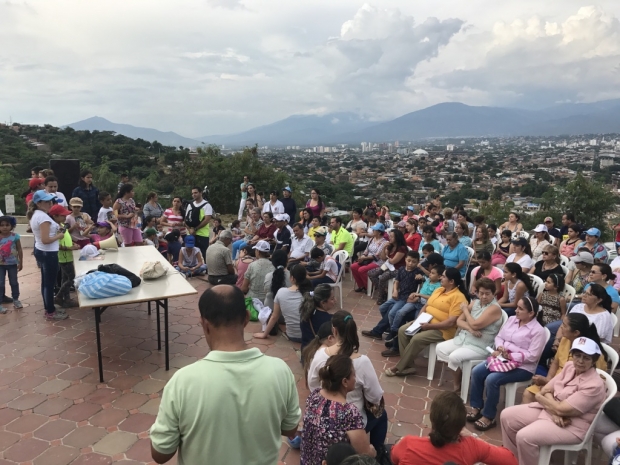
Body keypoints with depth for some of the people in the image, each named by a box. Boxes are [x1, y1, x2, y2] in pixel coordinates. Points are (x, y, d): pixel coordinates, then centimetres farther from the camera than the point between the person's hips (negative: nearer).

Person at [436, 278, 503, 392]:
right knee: (440, 348, -4)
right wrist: (469, 328, -16)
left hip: (480, 346, -8)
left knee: (455, 357, -26)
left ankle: (458, 384, 1)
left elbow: (475, 325, -23)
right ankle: (459, 374, 5)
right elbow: (459, 321, 6)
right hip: (463, 338, 8)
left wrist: (465, 310, -7)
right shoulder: (475, 302, 8)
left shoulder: (494, 308, -15)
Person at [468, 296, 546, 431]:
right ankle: (476, 407, 0)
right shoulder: (512, 319, 9)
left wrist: (510, 356, -22)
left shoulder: (537, 330, -13)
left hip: (523, 367, -7)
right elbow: (499, 337, 12)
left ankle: (489, 417, -11)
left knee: (492, 379, -27)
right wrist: (500, 347, -10)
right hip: (503, 359, 7)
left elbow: (532, 355, -19)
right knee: (476, 372, -12)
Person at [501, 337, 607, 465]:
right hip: (550, 409, 9)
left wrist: (540, 398, -6)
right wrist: (554, 413, -19)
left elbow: (561, 409, -24)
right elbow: (546, 390, 0)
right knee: (507, 416, -1)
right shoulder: (570, 366, 0)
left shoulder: (594, 385, -24)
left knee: (524, 437, -28)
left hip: (571, 426, -8)